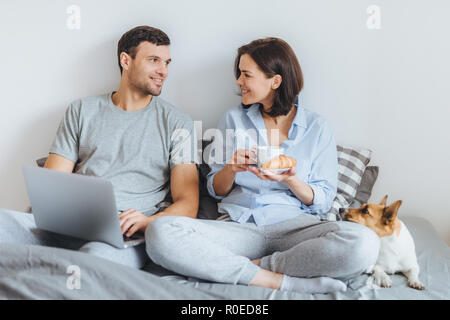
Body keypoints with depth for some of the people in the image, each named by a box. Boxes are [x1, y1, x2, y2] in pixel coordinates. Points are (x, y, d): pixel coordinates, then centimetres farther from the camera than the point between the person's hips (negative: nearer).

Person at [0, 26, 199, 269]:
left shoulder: (176, 122, 12)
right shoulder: (82, 110, 18)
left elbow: (187, 203, 3)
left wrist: (148, 221, -19)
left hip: (126, 231, -2)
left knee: (98, 257, -38)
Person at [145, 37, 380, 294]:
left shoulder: (317, 127, 9)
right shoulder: (233, 119, 15)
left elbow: (323, 201, 7)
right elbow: (216, 190, 15)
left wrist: (290, 180, -12)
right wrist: (232, 169, -8)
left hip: (295, 225, -1)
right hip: (239, 225, 2)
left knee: (364, 243, -32)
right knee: (160, 233, -28)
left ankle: (255, 266, -17)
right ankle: (283, 282, -24)